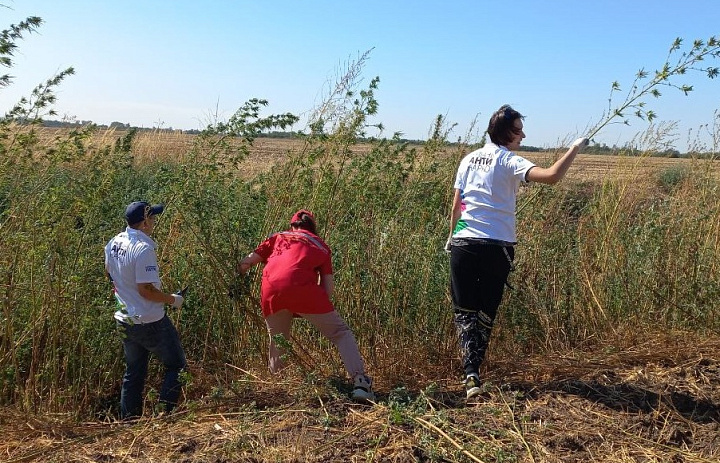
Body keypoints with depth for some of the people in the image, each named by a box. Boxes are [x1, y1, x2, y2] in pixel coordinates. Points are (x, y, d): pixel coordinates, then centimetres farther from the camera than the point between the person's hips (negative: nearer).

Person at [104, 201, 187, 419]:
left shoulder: (113, 243, 3)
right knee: (176, 366, 7)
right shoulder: (143, 249, -23)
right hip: (150, 322, -8)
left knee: (133, 373, 19)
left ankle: (128, 421, 25)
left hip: (125, 321, 8)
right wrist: (173, 299, -11)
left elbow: (109, 271, 19)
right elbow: (146, 290, -24)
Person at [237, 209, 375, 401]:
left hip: (270, 291, 3)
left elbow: (244, 264, 22)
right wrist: (320, 310, 21)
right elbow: (328, 286, 13)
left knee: (277, 340, 26)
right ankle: (360, 381, -8)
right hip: (302, 288, -3)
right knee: (341, 333, 7)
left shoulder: (278, 237, 29)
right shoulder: (320, 245, 26)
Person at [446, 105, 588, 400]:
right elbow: (552, 176, -22)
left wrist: (452, 237, 25)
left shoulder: (469, 159, 11)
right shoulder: (510, 162, -5)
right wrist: (575, 149, -8)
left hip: (464, 243, 3)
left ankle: (470, 373, -9)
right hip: (497, 247, -3)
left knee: (464, 310, 5)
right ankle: (475, 369, 16)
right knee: (486, 312, 11)